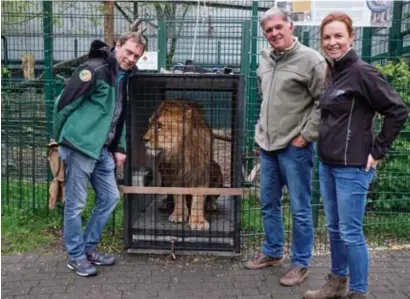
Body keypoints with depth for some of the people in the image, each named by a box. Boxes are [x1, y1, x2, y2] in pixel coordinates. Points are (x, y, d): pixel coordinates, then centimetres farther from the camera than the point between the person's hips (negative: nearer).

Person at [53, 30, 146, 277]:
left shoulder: (123, 78, 13)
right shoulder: (95, 70, -15)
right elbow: (64, 103, -15)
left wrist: (119, 148, 15)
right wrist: (61, 138, -5)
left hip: (101, 149, 9)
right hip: (79, 147, -9)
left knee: (110, 197, 13)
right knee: (76, 204, 2)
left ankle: (89, 247, 28)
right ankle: (76, 256, 17)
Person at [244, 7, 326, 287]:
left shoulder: (311, 59, -12)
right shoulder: (265, 60, 10)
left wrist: (306, 135, -15)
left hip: (295, 147, -7)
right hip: (267, 145, 7)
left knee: (300, 209, 3)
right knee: (269, 204, 17)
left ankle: (301, 263, 17)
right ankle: (272, 252, 34)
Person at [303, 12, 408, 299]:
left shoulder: (362, 72, -13)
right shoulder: (331, 72, 10)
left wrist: (377, 151, -12)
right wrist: (325, 148, 14)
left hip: (352, 167, -8)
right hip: (327, 164, 8)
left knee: (351, 233, 1)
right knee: (334, 228, 17)